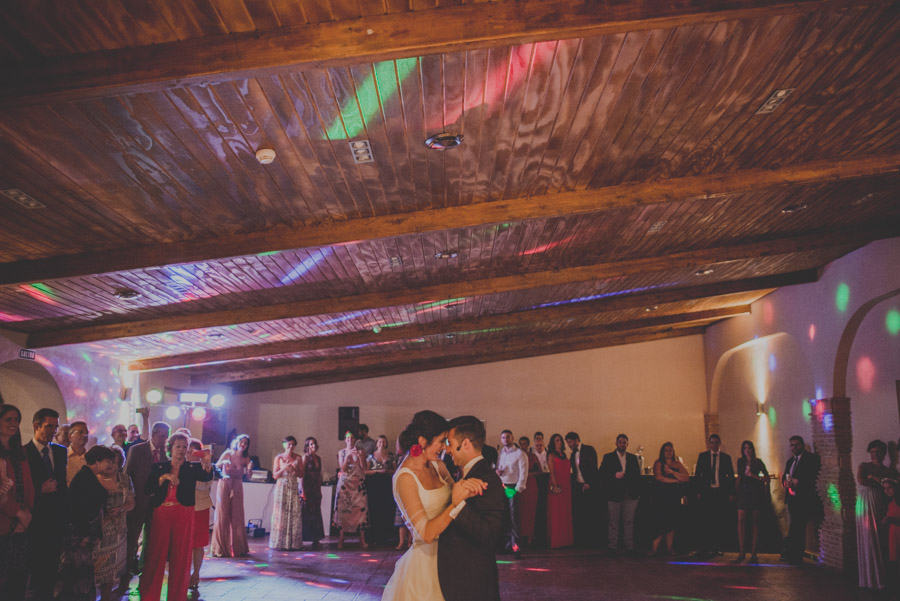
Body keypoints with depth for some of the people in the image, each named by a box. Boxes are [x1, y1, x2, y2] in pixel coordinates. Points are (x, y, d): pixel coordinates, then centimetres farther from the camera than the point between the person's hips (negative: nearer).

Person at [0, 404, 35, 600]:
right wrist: (17, 512, -11)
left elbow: (29, 487, 11)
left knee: (20, 576, 8)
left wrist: (27, 512, -3)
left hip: (20, 525, 6)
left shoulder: (20, 453, 16)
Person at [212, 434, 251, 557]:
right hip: (224, 485, -2)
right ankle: (220, 548, 6)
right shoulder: (228, 453, -1)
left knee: (237, 517, 3)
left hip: (237, 488, 2)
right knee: (222, 516, -1)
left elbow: (248, 474, -7)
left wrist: (249, 468, -27)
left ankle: (236, 547, 13)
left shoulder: (246, 458, 3)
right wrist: (223, 462, -24)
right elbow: (216, 466, -5)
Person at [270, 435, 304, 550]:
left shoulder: (298, 458, 7)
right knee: (280, 514, -4)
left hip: (294, 488, 1)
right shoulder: (279, 457, 4)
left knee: (294, 514, -4)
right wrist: (283, 469, -14)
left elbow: (301, 475, 6)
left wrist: (294, 470, -12)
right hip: (281, 487, -1)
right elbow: (275, 475, 1)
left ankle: (292, 543, 0)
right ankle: (279, 542, 2)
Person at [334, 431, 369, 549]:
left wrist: (360, 456, -13)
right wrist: (347, 456, -12)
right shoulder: (341, 452, 8)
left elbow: (364, 467, 0)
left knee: (361, 508, -7)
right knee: (343, 508, -4)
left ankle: (362, 539, -5)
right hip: (345, 483, 0)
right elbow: (343, 468, -2)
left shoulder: (360, 451, 7)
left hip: (358, 483, 0)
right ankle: (341, 538, 2)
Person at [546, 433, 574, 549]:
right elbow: (552, 472, -9)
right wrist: (555, 486, -18)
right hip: (557, 485, -7)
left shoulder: (564, 455, 17)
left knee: (566, 513, 8)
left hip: (566, 486, 7)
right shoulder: (551, 455, -2)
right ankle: (555, 541, -1)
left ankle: (565, 540, 13)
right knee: (556, 513, -4)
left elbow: (567, 471, 15)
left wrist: (569, 485, 7)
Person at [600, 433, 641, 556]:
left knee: (629, 522, 4)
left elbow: (637, 475, 12)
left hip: (630, 495, 2)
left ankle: (629, 547, 10)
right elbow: (601, 474, -3)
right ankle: (612, 547, 8)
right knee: (613, 522, 2)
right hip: (614, 495, -2)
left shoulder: (633, 458, 13)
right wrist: (614, 475, -17)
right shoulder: (608, 457, 5)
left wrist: (637, 492, 4)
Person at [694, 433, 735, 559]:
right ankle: (703, 549, -1)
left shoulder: (726, 457, 8)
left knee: (720, 521, 3)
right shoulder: (702, 456, 7)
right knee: (705, 521, -4)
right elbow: (698, 475, 6)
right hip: (707, 492, -1)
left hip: (721, 492, 1)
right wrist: (698, 491, -2)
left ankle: (716, 548, 13)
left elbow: (731, 476, 10)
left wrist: (731, 493, 2)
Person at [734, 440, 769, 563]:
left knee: (754, 523, -1)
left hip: (755, 494, -2)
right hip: (743, 493, 2)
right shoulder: (740, 462, 12)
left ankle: (753, 553, 2)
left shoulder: (758, 462, 3)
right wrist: (737, 491, 17)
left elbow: (766, 478, 1)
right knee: (741, 521, -9)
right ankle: (742, 552, -6)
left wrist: (753, 476, -11)